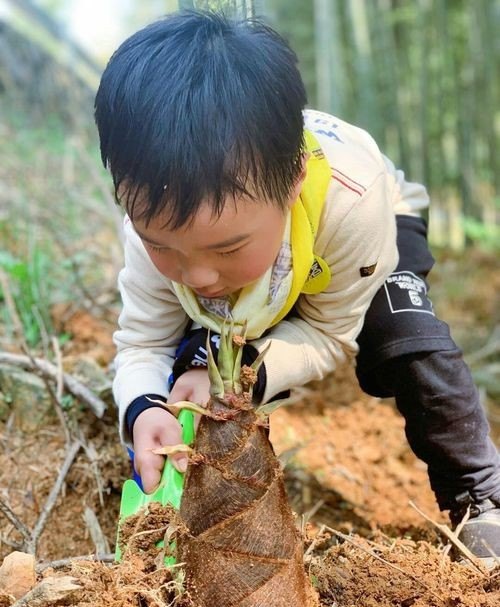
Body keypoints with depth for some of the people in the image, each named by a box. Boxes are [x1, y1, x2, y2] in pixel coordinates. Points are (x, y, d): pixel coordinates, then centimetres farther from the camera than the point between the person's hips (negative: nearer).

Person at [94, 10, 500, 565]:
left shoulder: (353, 197, -45)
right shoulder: (157, 220, -36)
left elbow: (330, 333, -28)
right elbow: (141, 345, -23)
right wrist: (143, 411, -46)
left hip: (375, 225, -2)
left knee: (413, 343, -26)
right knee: (188, 361, -17)